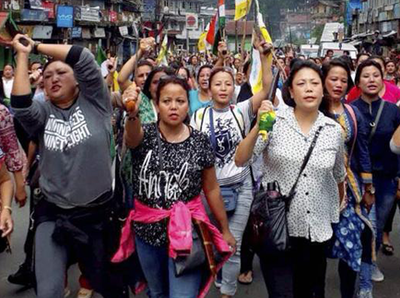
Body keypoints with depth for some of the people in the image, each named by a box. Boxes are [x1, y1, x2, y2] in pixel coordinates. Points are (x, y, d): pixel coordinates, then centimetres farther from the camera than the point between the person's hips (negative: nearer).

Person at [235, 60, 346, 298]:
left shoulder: (334, 130, 1)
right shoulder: (274, 121, -7)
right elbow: (240, 161, -13)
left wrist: (337, 212, 27)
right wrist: (258, 126, -25)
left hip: (317, 230, 3)